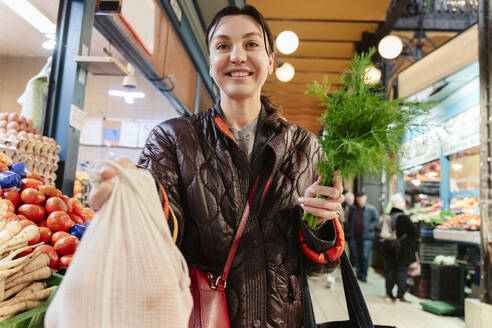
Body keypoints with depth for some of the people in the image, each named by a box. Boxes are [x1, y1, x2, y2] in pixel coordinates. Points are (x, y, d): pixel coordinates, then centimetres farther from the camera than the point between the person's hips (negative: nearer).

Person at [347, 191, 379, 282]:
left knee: (365, 256, -4)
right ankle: (359, 273, 20)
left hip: (366, 237, -4)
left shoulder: (371, 209, -2)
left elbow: (376, 220, -5)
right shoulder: (353, 209, 12)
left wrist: (369, 227, -15)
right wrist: (350, 230, 9)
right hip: (355, 236, 5)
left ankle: (364, 275, 6)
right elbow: (349, 220, 22)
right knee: (356, 256, 9)